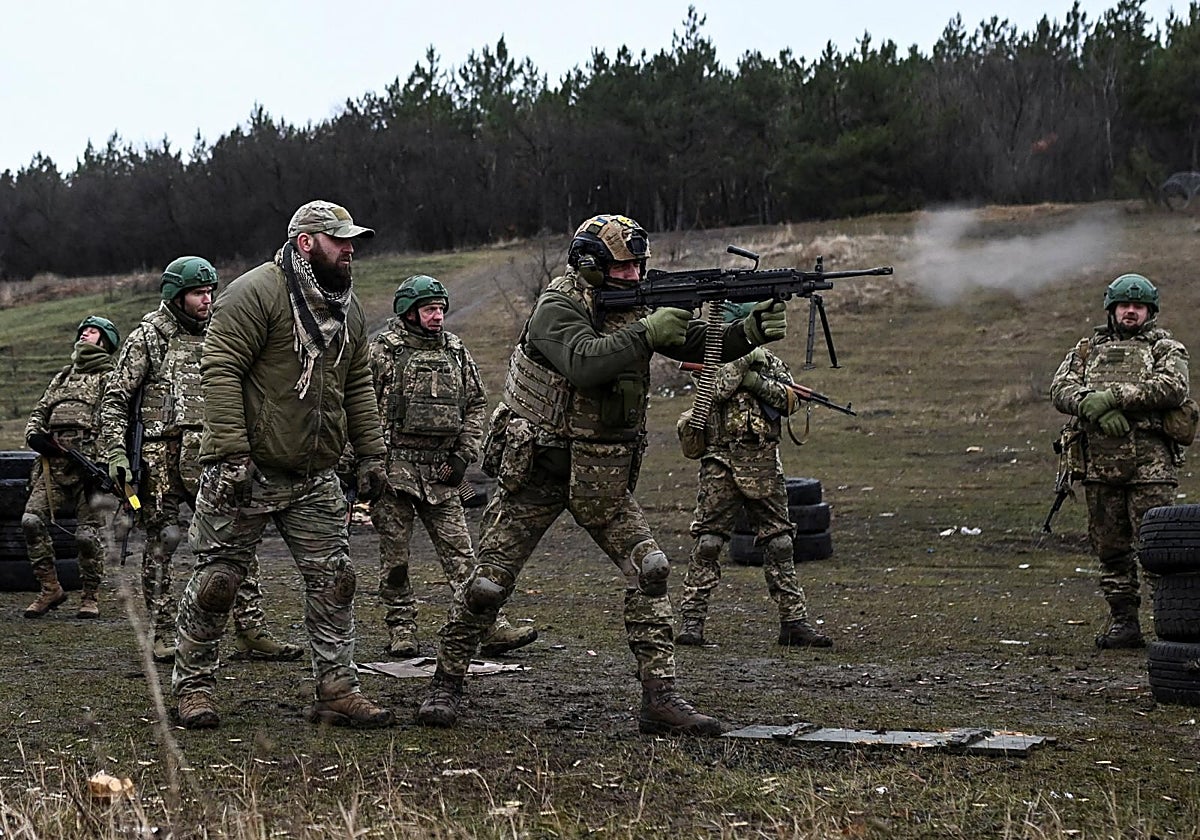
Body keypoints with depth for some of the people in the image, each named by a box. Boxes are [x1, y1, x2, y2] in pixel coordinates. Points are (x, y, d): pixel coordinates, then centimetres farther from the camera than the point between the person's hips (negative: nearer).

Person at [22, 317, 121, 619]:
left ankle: (91, 596, 9)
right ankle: (50, 589, 1)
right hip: (52, 461, 5)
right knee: (32, 520, -9)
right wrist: (34, 435, 2)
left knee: (89, 534, -7)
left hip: (90, 463, -5)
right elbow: (39, 411, 25)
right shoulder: (62, 377, 27)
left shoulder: (111, 378, 7)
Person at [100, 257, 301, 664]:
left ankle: (251, 630, -1)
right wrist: (116, 452, -10)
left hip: (210, 458, 4)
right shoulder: (147, 338, 1)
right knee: (161, 542, 2)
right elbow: (115, 399, -1)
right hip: (161, 457, -4)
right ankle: (163, 635, 11)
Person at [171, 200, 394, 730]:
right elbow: (220, 371, -17)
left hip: (315, 478, 7)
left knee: (333, 579, 2)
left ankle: (338, 691, 9)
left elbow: (358, 387, 19)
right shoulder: (255, 294, -12)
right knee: (218, 578, 1)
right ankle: (192, 687, 15)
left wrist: (370, 455, 12)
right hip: (246, 472, -6)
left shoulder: (349, 310, 13)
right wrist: (231, 455, -23)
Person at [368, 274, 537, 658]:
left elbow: (476, 404, 16)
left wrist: (463, 454, 5)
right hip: (395, 471, -3)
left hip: (441, 473, 3)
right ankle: (401, 631, 15)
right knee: (395, 556, 4)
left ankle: (490, 627, -3)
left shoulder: (456, 351, 11)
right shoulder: (383, 350, -3)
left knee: (460, 552, 0)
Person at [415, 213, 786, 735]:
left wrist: (750, 332, -20)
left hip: (603, 479, 5)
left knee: (649, 570, -9)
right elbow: (583, 362, -33)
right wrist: (647, 334, -35)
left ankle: (660, 698, -5)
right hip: (535, 474, -5)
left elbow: (699, 344, -2)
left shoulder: (634, 307, 4)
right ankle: (446, 684, 21)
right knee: (487, 585, 1)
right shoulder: (558, 307, -15)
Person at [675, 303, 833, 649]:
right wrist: (744, 360, -14)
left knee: (779, 543, 4)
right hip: (721, 463, -3)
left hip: (764, 466, 3)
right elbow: (716, 389, -15)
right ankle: (691, 619, -1)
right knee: (708, 541, -6)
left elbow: (790, 400, -1)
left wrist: (755, 380, -11)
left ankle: (794, 621, 8)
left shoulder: (772, 363, 13)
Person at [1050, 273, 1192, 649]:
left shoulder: (1166, 348, 9)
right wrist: (1095, 406, -16)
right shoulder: (1088, 349, 19)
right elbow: (1060, 389, 3)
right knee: (1111, 547, 7)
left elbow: (1172, 387, -12)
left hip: (1150, 462, -4)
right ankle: (1123, 622, 15)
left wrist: (1114, 395, -18)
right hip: (1099, 461, 4)